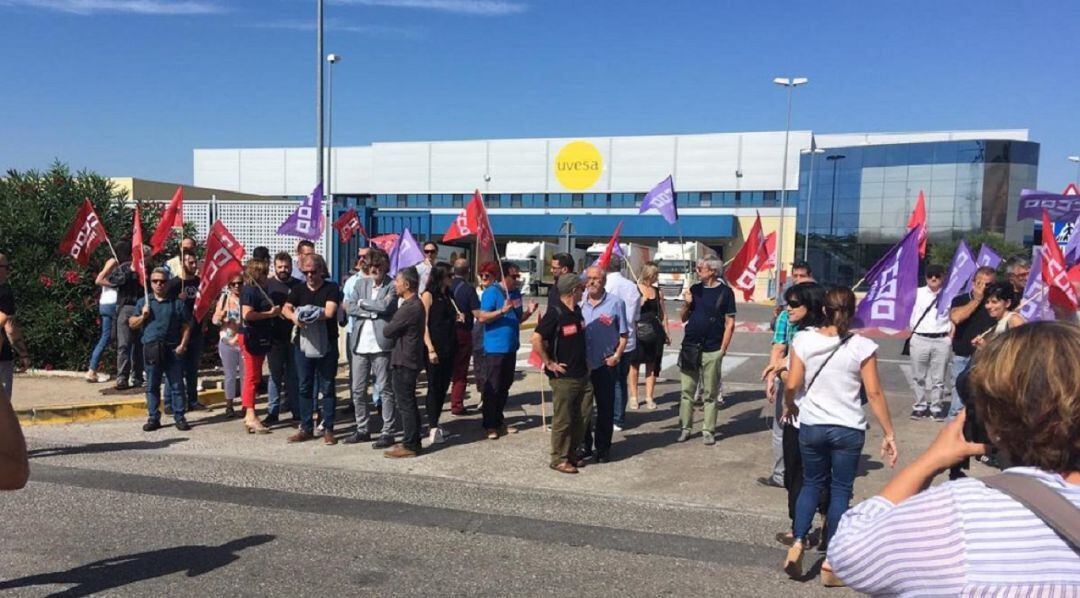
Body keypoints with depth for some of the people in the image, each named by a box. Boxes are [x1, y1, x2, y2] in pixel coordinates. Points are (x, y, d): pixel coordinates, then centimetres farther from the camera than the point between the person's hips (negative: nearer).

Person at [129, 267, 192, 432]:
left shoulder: (177, 303, 6)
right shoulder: (143, 302, 13)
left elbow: (186, 326, 4)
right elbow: (132, 324, 15)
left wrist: (182, 344, -8)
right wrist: (143, 316, -4)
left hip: (173, 349, -2)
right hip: (151, 349, 2)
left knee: (177, 385, 0)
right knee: (152, 386, 7)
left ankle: (179, 417, 6)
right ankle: (153, 418, 15)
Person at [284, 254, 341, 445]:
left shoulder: (331, 289, -2)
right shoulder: (298, 289, 11)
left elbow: (329, 312, -15)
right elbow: (286, 309, -1)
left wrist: (306, 313, -14)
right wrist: (294, 317, -22)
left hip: (327, 346, -4)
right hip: (303, 344, 4)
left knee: (327, 388, 2)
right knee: (304, 387, 9)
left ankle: (327, 428, 9)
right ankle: (306, 428, 18)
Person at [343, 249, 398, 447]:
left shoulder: (392, 286, -2)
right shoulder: (361, 283, 13)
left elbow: (385, 306, -19)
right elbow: (349, 307, 2)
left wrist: (363, 303, -5)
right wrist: (372, 311, -10)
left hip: (381, 344, -6)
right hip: (360, 344, 6)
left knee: (385, 390, 0)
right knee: (357, 390, 11)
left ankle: (388, 432, 7)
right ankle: (362, 429, 24)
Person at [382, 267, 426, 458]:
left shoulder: (409, 308, -21)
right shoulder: (415, 304, 13)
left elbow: (388, 331, -16)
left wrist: (387, 327, 4)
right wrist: (391, 327, -3)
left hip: (404, 361, -10)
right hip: (408, 360, 10)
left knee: (405, 404, -3)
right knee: (408, 403, 16)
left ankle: (410, 445, 3)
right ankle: (412, 441, 24)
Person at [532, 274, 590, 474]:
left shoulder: (577, 311, 10)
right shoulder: (555, 313, -16)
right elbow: (536, 339, -23)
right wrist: (549, 363, -17)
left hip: (582, 374, 8)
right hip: (563, 376, -8)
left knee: (582, 416, 13)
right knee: (563, 419, 1)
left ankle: (572, 453, 27)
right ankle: (559, 459, 12)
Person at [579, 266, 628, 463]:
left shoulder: (615, 303, -3)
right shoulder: (579, 303, 6)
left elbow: (624, 334, 0)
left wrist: (616, 355, -11)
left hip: (606, 364, -3)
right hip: (582, 364, 3)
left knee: (605, 407, 6)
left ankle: (603, 448, 17)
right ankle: (584, 445, 23)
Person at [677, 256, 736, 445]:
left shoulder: (725, 292, -3)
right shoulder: (695, 289, 8)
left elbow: (730, 323, -3)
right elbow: (683, 318, 14)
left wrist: (723, 349, -8)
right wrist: (686, 304, -6)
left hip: (712, 351, -4)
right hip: (689, 348, 4)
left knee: (710, 394, 5)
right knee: (686, 391, 6)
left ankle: (709, 430, 12)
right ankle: (685, 428, 13)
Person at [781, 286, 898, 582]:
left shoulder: (804, 340, -8)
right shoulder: (862, 346, -11)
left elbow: (792, 385, -6)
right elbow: (874, 393, -10)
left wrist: (789, 406, 15)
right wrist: (888, 433, -2)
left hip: (811, 426, 2)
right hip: (848, 430, -1)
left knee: (811, 484, 19)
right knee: (840, 490, 10)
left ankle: (797, 543, 6)